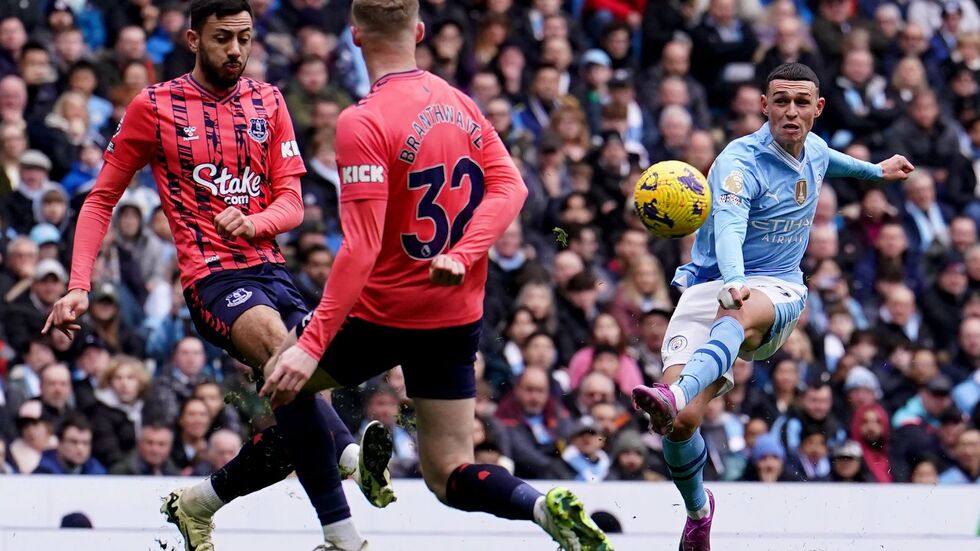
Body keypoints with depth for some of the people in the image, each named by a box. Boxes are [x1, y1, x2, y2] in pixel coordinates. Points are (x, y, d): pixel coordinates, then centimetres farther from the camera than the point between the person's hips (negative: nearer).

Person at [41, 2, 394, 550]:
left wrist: (253, 223, -16)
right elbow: (101, 200, 8)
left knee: (295, 430, -3)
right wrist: (78, 287, -3)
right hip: (213, 277, -5)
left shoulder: (267, 102, 12)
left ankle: (196, 504, 22)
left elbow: (292, 202, 7)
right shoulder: (154, 107, 2)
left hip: (271, 268, 5)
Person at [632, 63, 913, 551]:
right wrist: (733, 280, -51)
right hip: (711, 285, -3)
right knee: (680, 421, -18)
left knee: (741, 314, -39)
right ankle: (697, 508, 14)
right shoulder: (740, 161, -13)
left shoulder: (814, 150, 7)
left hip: (777, 291, 3)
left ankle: (675, 393, -67)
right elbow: (728, 226, -31)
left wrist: (876, 170, 53)